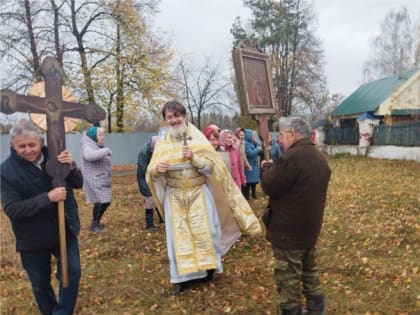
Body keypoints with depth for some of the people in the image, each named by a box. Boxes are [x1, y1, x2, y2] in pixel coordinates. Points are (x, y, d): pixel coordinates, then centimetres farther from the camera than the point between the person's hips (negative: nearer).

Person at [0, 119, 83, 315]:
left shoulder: (53, 157, -8)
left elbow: (78, 184, -2)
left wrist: (71, 167, -23)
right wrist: (48, 198, -31)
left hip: (64, 230, 2)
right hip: (33, 238, -1)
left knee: (72, 273, 7)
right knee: (40, 284, 17)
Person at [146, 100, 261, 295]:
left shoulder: (197, 137, -5)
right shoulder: (162, 141, 0)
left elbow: (212, 166, -8)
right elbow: (151, 173, -1)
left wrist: (194, 157, -24)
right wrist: (157, 168, -24)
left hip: (199, 194, -1)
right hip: (175, 197, 2)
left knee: (203, 232, 5)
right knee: (179, 236, 5)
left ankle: (207, 269, 24)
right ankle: (184, 276, 15)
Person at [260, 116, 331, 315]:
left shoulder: (292, 157, -23)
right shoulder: (319, 158, 8)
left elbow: (270, 187, -19)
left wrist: (266, 168, -1)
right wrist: (274, 168, 11)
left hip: (289, 231, -9)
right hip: (310, 227, 9)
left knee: (288, 278, 4)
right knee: (309, 271, 23)